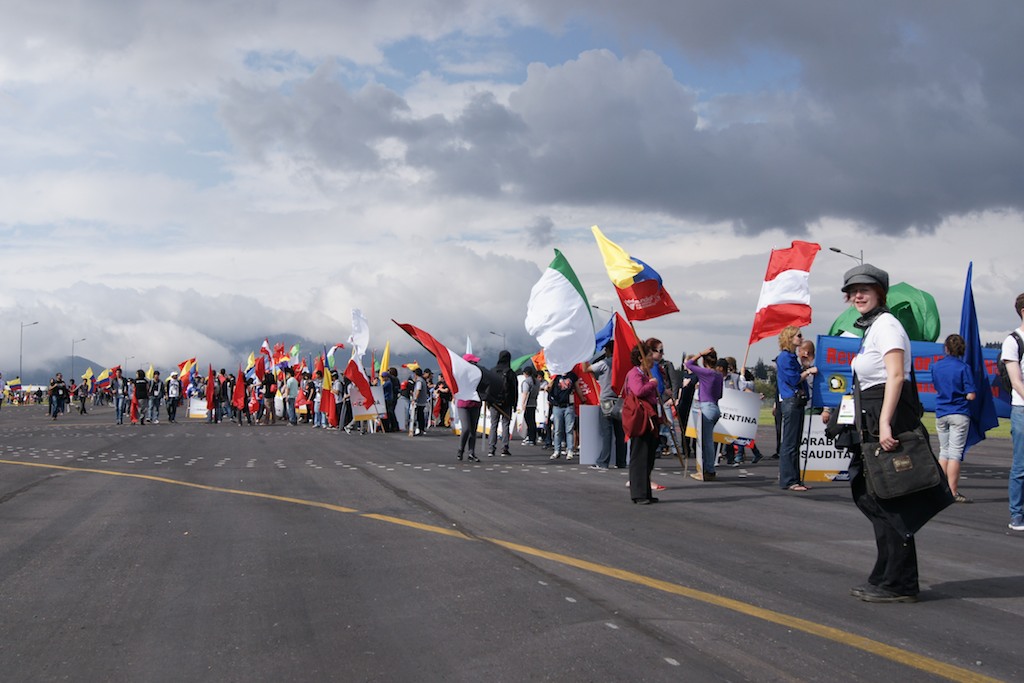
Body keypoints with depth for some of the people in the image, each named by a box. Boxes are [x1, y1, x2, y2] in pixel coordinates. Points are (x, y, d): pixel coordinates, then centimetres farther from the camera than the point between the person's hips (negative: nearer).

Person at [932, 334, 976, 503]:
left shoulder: (936, 366, 3)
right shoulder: (963, 367, -11)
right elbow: (971, 395, -13)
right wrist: (961, 393, 7)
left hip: (941, 414, 4)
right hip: (959, 414, -4)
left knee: (944, 452, 15)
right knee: (955, 453, -3)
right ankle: (953, 492, -3)